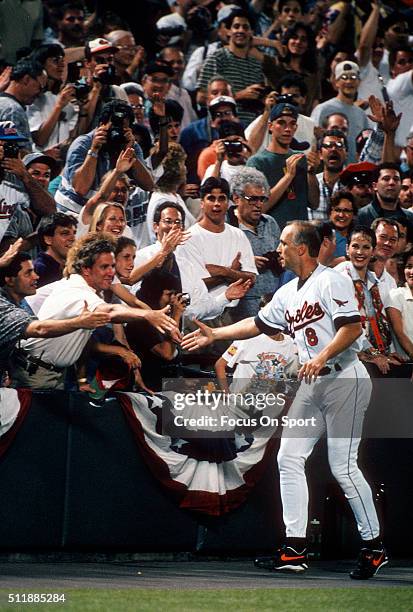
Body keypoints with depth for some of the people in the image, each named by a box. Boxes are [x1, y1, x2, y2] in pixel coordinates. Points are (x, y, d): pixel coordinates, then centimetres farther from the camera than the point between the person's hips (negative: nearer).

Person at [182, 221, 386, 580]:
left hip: (344, 379, -9)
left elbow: (353, 326, -17)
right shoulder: (288, 294, 17)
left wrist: (322, 357, -26)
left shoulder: (332, 282, -9)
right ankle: (295, 549, 3)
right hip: (313, 386, 9)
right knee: (289, 459, 2)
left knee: (343, 466, -11)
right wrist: (215, 335, 28)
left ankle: (373, 547, -1)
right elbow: (258, 325, 28)